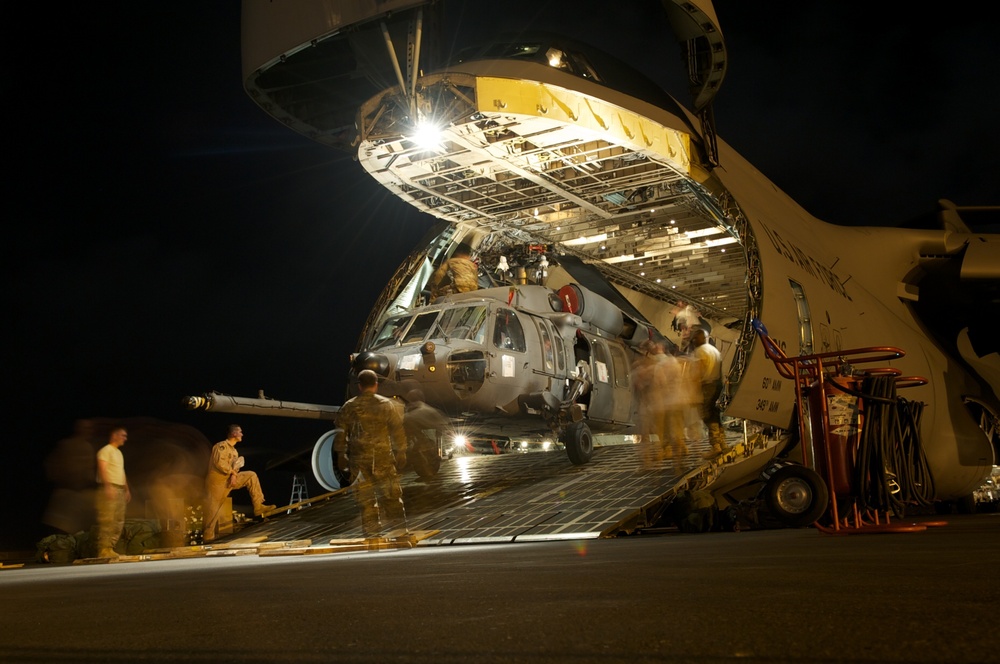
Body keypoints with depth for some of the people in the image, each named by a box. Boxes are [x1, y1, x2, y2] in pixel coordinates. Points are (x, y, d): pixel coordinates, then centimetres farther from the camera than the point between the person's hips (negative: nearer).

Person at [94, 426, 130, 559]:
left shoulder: (119, 453, 22)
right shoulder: (106, 450, -5)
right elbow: (102, 468, -16)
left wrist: (127, 489, 21)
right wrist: (108, 486, -26)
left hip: (120, 490, 9)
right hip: (109, 489, -9)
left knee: (119, 521, 7)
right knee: (107, 520, -12)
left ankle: (110, 549, 11)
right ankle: (103, 550, -11)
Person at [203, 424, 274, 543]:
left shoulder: (234, 451, 15)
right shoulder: (222, 446, -13)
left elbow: (235, 467, 9)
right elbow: (219, 462, -25)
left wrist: (234, 475, -13)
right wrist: (232, 471, -15)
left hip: (229, 479, 8)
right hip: (217, 480, -8)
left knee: (251, 476, 1)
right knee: (213, 510, -4)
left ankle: (258, 506, -4)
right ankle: (208, 536, 6)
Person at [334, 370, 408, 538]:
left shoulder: (349, 407, 0)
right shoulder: (387, 405, -1)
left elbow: (341, 434, 3)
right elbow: (398, 431, 0)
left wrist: (341, 455, 12)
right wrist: (401, 453, 8)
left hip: (359, 460, 0)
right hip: (384, 458, 0)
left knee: (365, 499, 6)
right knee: (391, 496, 8)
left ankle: (372, 532, 7)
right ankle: (398, 528, 8)